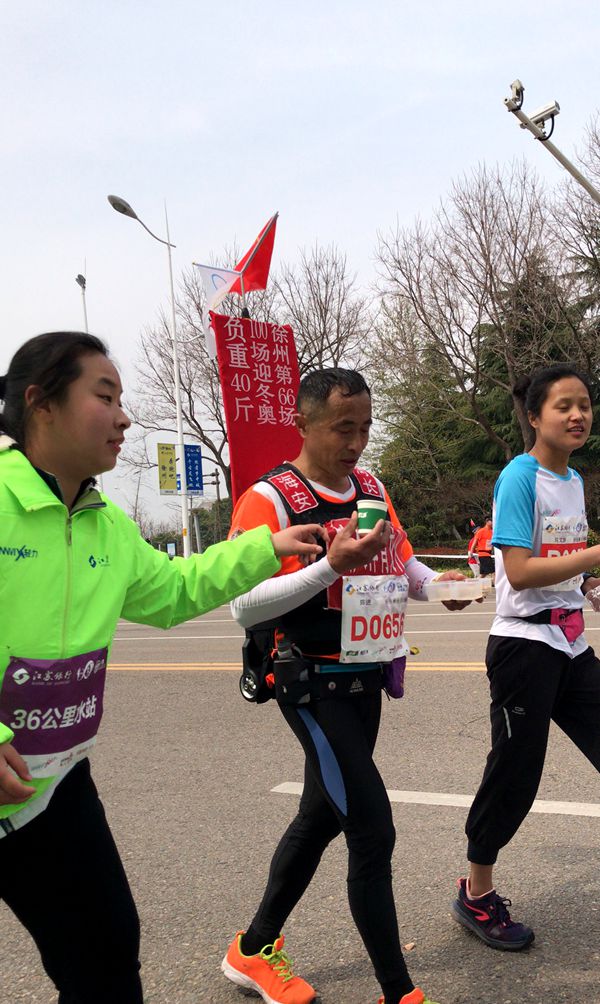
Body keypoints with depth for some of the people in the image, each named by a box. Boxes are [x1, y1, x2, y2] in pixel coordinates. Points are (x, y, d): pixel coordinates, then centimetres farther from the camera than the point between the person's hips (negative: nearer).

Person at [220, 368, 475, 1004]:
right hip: (314, 685, -8)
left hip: (366, 681, 8)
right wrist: (333, 565, -32)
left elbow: (400, 561, 19)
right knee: (373, 831, -9)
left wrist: (434, 582, -3)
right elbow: (245, 607, -23)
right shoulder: (270, 499, -15)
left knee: (322, 816, 17)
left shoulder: (371, 489, 8)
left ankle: (254, 950, 36)